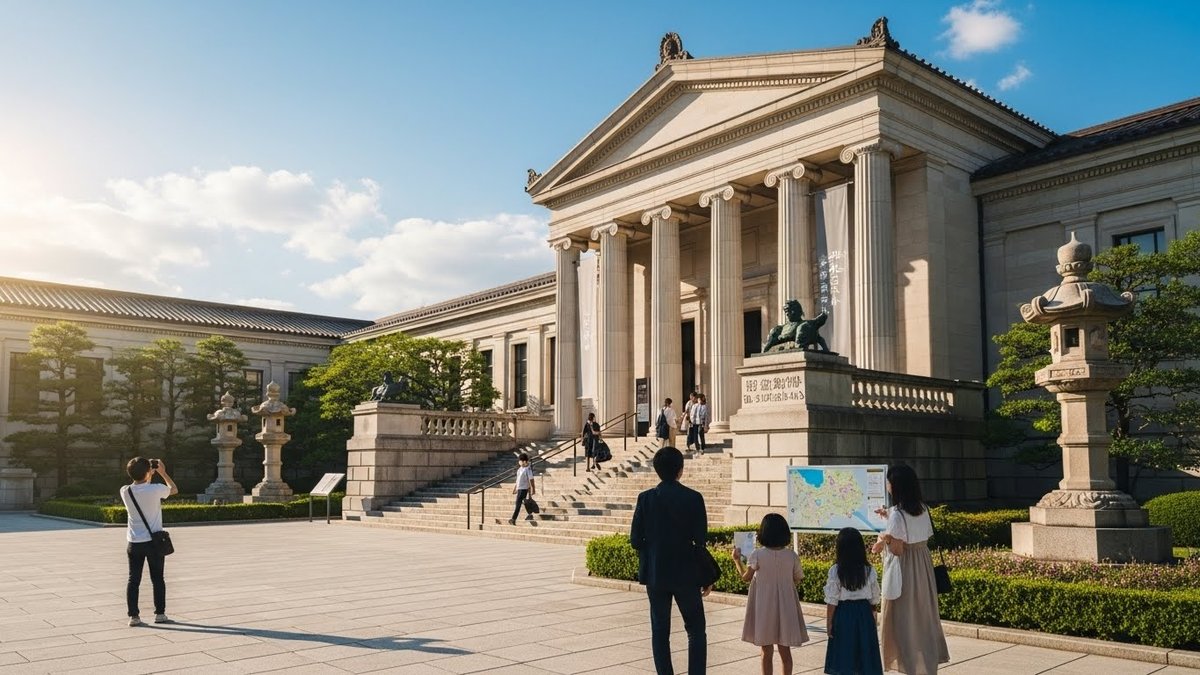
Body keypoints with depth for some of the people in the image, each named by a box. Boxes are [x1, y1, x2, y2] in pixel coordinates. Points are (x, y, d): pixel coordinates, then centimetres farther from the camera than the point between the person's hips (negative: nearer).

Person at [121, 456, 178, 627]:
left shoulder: (125, 491, -5)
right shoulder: (155, 489, -15)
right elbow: (174, 490, 6)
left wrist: (149, 476, 18)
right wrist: (163, 472, 9)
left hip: (134, 542, 3)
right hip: (153, 541, -2)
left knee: (133, 579, 8)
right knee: (158, 579, 10)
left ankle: (133, 616, 7)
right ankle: (159, 614, 14)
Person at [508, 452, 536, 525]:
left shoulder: (528, 469, -14)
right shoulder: (520, 469, 10)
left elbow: (531, 480, -14)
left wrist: (533, 489, -14)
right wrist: (515, 488, 21)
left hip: (524, 489, -8)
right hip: (519, 488, 8)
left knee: (518, 504, -11)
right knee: (525, 503, 20)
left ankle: (513, 519, -13)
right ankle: (530, 515, 36)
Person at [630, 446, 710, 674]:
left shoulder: (646, 498, -5)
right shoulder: (693, 498, -9)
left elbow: (635, 540, -5)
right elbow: (701, 540, -8)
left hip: (655, 574, 2)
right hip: (686, 574, -1)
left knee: (660, 631, 10)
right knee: (696, 630, 11)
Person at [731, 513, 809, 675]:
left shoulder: (758, 555, -14)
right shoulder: (792, 555, -8)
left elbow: (745, 577, -6)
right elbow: (797, 579, 2)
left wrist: (737, 560, 8)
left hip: (764, 608, -2)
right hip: (785, 607, 2)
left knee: (767, 651, 9)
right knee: (785, 650, 12)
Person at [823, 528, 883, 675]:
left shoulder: (835, 571, -13)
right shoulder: (869, 571, -5)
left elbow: (832, 602, -11)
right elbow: (874, 599, 5)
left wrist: (829, 624, -2)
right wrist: (873, 614, 22)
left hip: (843, 614, -2)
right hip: (864, 613, 2)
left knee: (844, 657, 6)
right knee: (865, 653, 11)